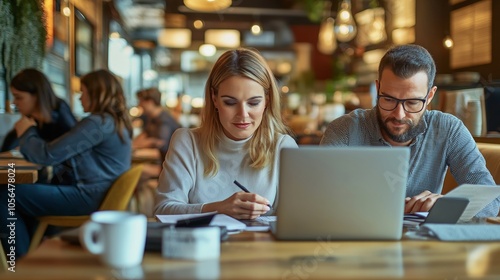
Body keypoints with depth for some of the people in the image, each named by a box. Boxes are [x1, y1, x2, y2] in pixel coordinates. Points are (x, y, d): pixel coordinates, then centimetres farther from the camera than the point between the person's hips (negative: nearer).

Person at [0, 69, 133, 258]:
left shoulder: (97, 123, -18)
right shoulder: (115, 121, 13)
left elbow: (47, 155, -17)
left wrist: (26, 133, 2)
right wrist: (31, 132, 12)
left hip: (89, 198, -11)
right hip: (100, 194, 11)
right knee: (29, 190, 22)